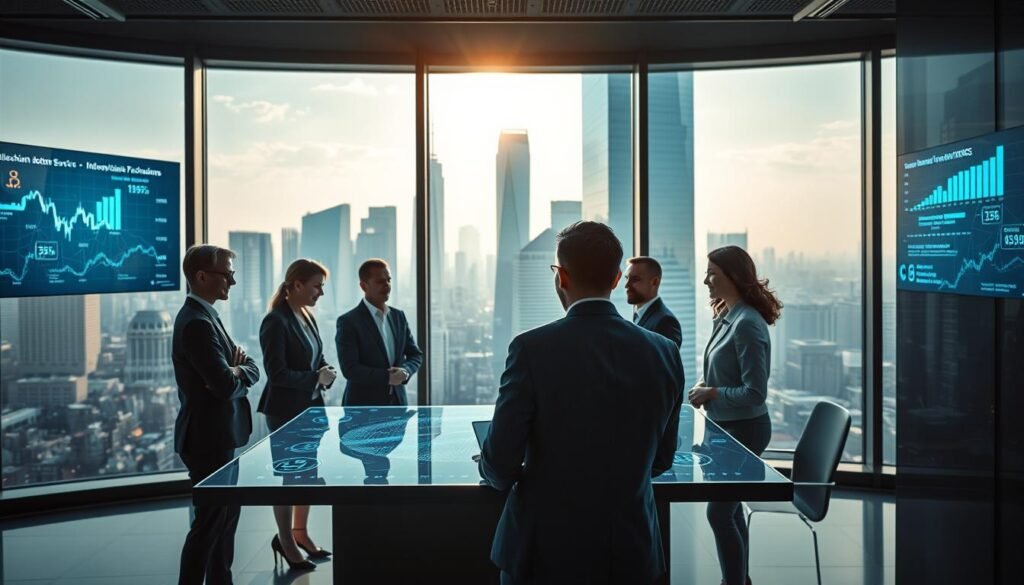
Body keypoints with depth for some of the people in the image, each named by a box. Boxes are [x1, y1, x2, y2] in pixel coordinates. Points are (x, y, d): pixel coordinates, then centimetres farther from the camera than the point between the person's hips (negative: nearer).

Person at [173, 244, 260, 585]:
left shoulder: (205, 316, 12)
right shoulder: (197, 322, -20)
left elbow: (252, 370, 11)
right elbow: (226, 385, -26)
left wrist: (237, 369, -11)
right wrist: (238, 373, -5)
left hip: (219, 435, 10)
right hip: (208, 438, -10)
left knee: (226, 514, 19)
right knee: (209, 522, -1)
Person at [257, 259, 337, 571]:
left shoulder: (307, 317, 7)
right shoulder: (276, 321, -18)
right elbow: (276, 374, -22)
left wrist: (326, 374, -4)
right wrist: (316, 377, -21)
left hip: (310, 405, 8)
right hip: (286, 409, -8)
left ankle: (300, 532, 31)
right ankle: (285, 540, 22)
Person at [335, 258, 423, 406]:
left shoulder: (399, 316, 10)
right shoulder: (348, 321, -8)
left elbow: (415, 354, 12)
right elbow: (349, 368, -15)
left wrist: (405, 370, -9)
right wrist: (386, 377, -19)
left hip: (397, 402, 5)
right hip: (363, 407, -5)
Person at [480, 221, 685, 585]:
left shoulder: (533, 349, -19)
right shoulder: (664, 353, -6)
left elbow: (500, 465, -15)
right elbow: (661, 460, 4)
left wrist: (491, 471, 7)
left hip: (547, 550, -3)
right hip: (631, 552, 4)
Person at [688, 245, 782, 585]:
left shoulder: (747, 324, -22)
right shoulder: (726, 317, 6)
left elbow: (754, 393, -24)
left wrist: (711, 393, -16)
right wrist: (705, 386, 1)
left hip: (743, 429, -9)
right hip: (726, 427, 9)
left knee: (719, 511, -2)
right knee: (729, 508, 19)